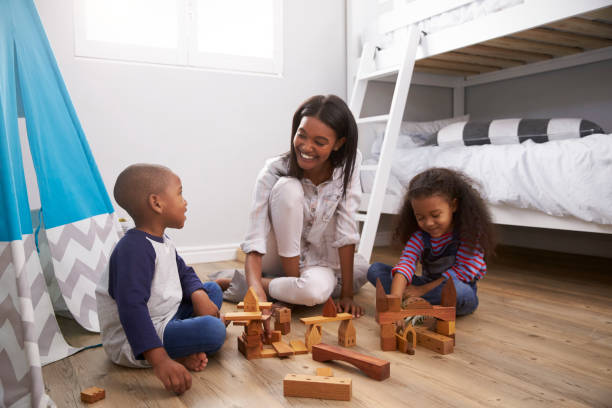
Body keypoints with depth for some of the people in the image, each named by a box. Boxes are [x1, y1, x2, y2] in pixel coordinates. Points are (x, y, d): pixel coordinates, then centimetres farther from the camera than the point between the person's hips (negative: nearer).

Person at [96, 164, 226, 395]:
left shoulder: (162, 242, 9)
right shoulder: (134, 250, -26)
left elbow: (184, 272, 22)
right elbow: (132, 308, -36)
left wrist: (199, 297, -2)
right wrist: (160, 361, -42)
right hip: (134, 341, -11)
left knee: (213, 290, 18)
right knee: (212, 330, -30)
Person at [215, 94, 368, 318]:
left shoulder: (347, 164, -18)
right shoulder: (274, 171, -24)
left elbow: (346, 230, -19)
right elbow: (254, 239, -29)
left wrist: (346, 294, -20)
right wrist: (256, 290, -46)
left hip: (315, 261, 3)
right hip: (276, 256, -3)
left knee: (317, 289, -34)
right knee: (289, 187, -30)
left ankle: (239, 285, -8)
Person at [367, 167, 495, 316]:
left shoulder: (469, 232, -18)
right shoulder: (420, 235, -9)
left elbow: (462, 272, -20)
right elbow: (406, 263, -23)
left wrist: (422, 289, -23)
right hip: (429, 285, 3)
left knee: (459, 290, -42)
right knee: (375, 269, -8)